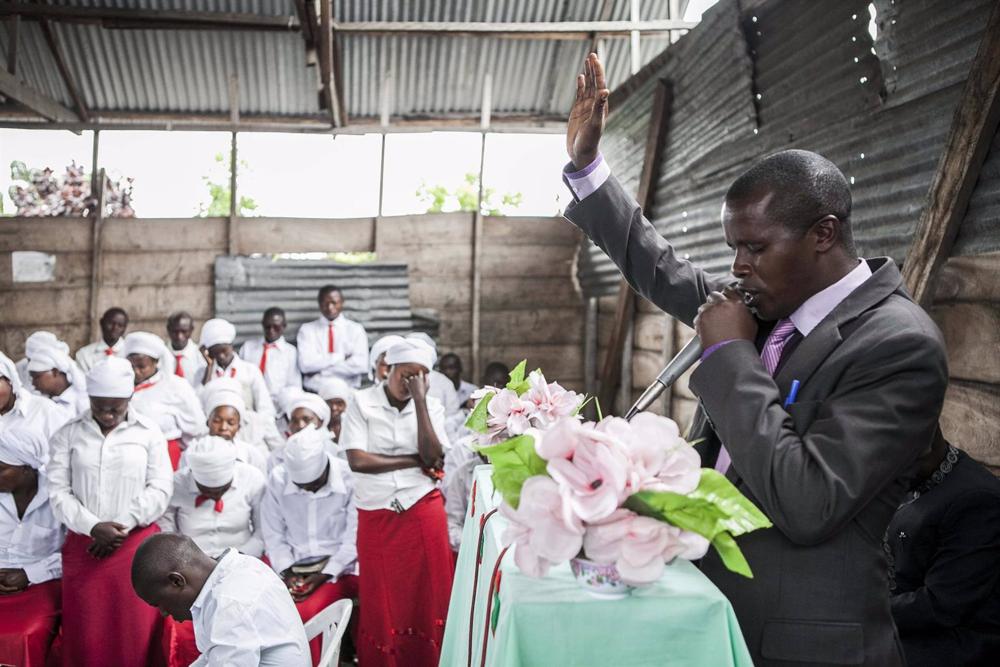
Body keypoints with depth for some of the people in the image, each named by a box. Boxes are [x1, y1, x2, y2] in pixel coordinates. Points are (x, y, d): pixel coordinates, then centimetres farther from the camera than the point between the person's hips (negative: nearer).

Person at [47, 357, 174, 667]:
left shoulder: (149, 433, 0)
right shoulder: (68, 434, 4)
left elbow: (160, 489, -3)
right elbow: (58, 492, -1)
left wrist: (121, 527, -11)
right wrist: (93, 527, -14)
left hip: (136, 545, -1)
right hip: (84, 546, 2)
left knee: (135, 634, 0)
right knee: (87, 635, 6)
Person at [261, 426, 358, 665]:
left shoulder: (350, 477, -13)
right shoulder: (277, 479, -5)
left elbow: (355, 539, -9)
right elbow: (273, 534, 4)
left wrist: (323, 576, -14)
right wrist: (287, 573, -8)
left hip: (338, 568, -3)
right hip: (295, 567, 3)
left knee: (303, 614, -29)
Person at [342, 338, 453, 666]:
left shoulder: (432, 407, 5)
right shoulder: (361, 402, -2)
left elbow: (433, 457, -10)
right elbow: (357, 461, -13)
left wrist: (420, 401, -13)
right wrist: (415, 460, -9)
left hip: (424, 512, 1)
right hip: (376, 515, -1)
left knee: (425, 596, 7)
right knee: (381, 602, 8)